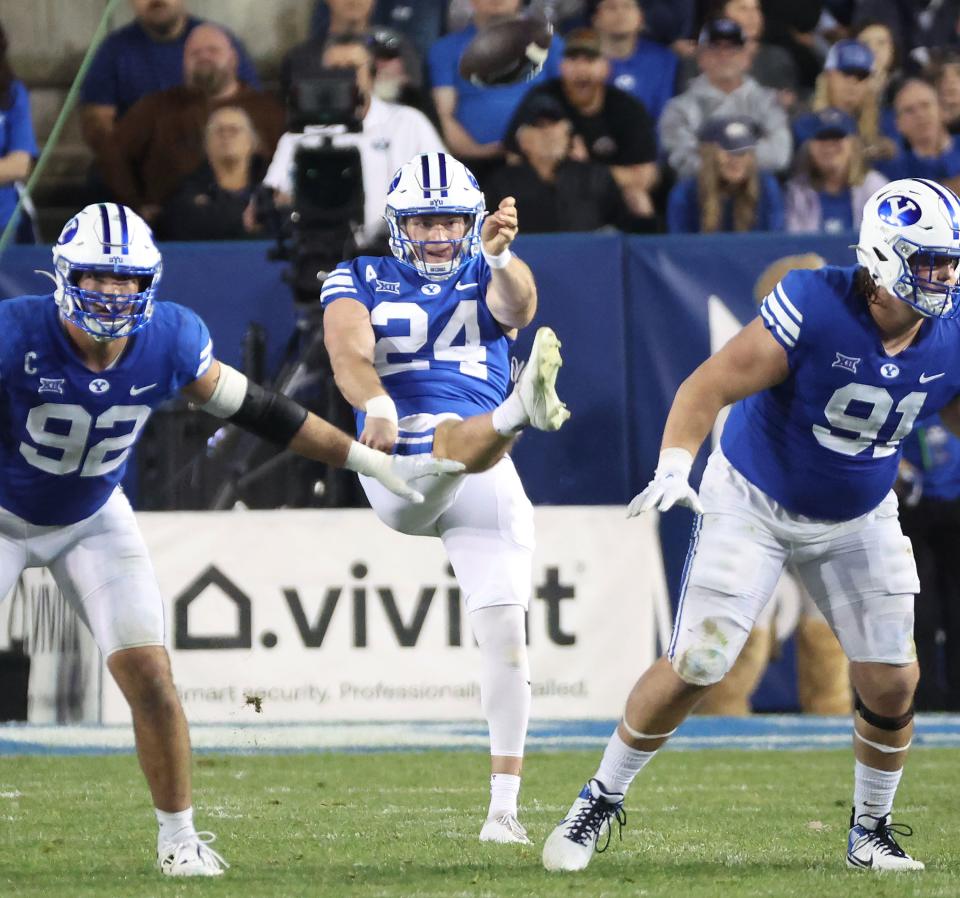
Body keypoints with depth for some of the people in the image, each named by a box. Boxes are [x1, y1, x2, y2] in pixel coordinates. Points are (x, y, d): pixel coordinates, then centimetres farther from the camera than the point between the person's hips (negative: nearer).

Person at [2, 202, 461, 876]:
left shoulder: (170, 343, -18)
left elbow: (258, 410, -6)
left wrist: (374, 462, -5)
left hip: (94, 520, 3)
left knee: (149, 679, -6)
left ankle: (179, 837, 9)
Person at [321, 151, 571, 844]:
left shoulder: (489, 280, 14)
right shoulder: (359, 282, 13)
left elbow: (519, 304, -13)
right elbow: (349, 350, -9)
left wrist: (499, 253, -36)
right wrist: (375, 405, -32)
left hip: (485, 481, 2)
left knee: (505, 632, -6)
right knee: (453, 437, -36)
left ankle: (505, 805, -2)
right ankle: (522, 409, -72)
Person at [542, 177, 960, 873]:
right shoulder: (817, 307, -28)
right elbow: (709, 388, -28)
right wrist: (675, 467, -43)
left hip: (858, 521, 4)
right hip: (754, 502, -4)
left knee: (892, 684, -1)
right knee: (696, 666, -9)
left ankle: (872, 831, 22)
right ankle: (601, 801, 10)